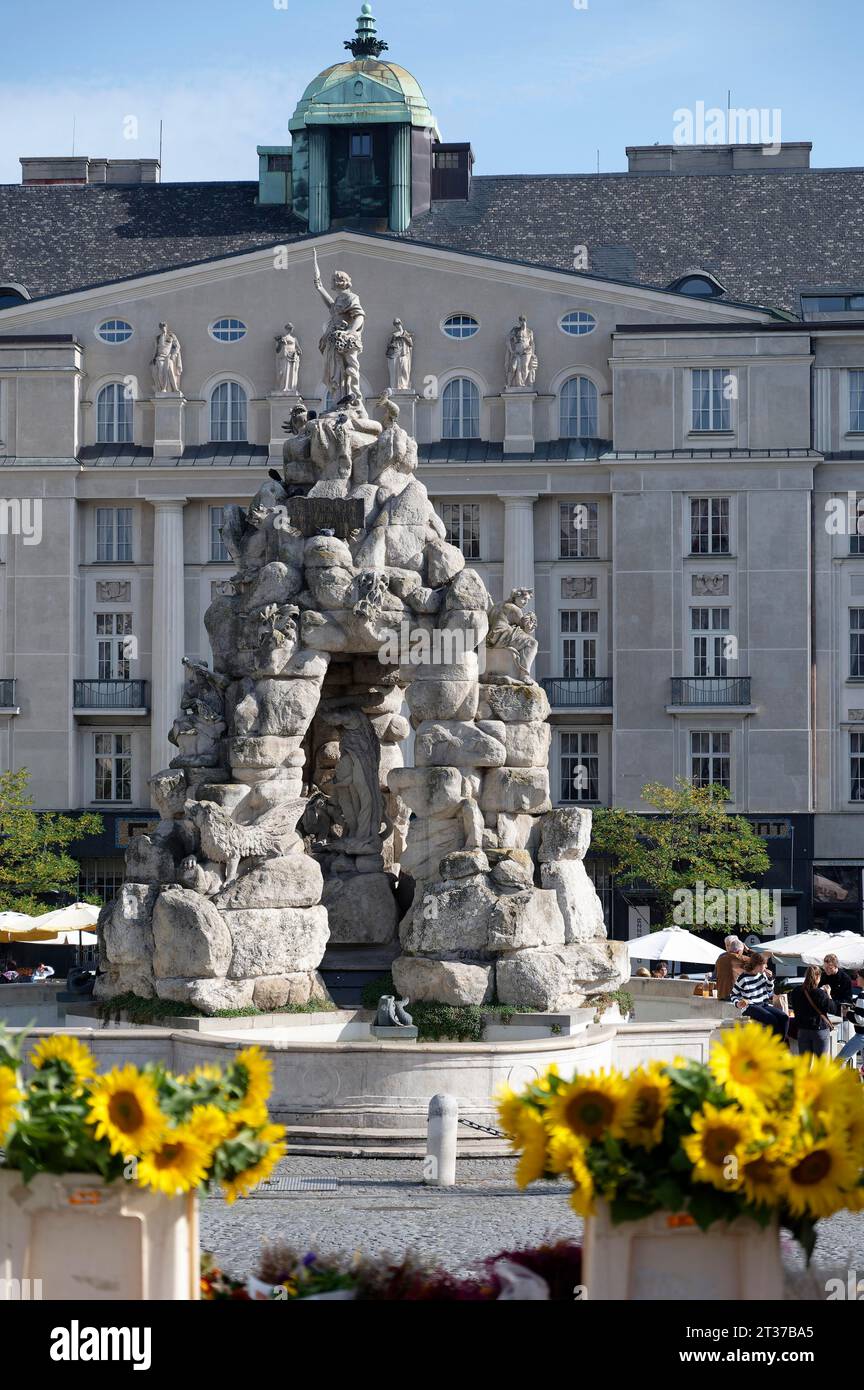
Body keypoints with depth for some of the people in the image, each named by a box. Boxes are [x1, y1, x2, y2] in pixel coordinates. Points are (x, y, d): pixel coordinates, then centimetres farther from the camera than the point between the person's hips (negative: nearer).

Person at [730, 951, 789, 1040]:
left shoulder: (762, 975, 10)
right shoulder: (743, 978, -7)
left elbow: (770, 993, 18)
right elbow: (734, 995, 2)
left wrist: (769, 978, 5)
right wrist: (737, 1004, -20)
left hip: (764, 1004, 7)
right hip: (750, 1007, -7)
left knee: (784, 1018, -18)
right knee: (772, 1019, -30)